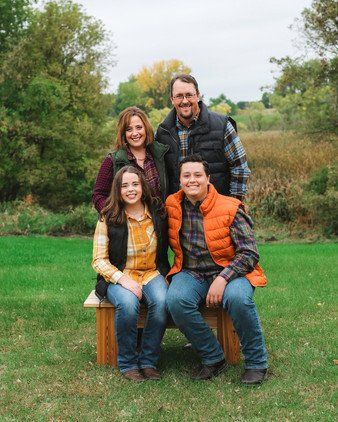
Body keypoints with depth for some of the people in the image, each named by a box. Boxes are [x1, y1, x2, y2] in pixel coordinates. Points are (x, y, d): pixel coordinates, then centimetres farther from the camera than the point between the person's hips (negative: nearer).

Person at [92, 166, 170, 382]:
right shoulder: (108, 219, -3)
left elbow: (165, 248, 14)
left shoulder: (158, 212, 4)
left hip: (152, 274, 2)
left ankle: (149, 361, -13)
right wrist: (122, 279, -19)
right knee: (128, 303, -35)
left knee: (162, 301, -31)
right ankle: (128, 363, -13)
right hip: (120, 276, -2)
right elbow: (99, 260, -4)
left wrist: (165, 275, -3)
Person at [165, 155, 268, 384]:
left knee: (238, 298, -36)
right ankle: (213, 358, -10)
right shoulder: (173, 206, 4)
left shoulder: (231, 208, -8)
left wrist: (223, 279, -22)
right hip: (191, 274, 3)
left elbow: (249, 252, -10)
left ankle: (257, 362, -10)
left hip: (230, 271, -3)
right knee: (175, 300, -30)